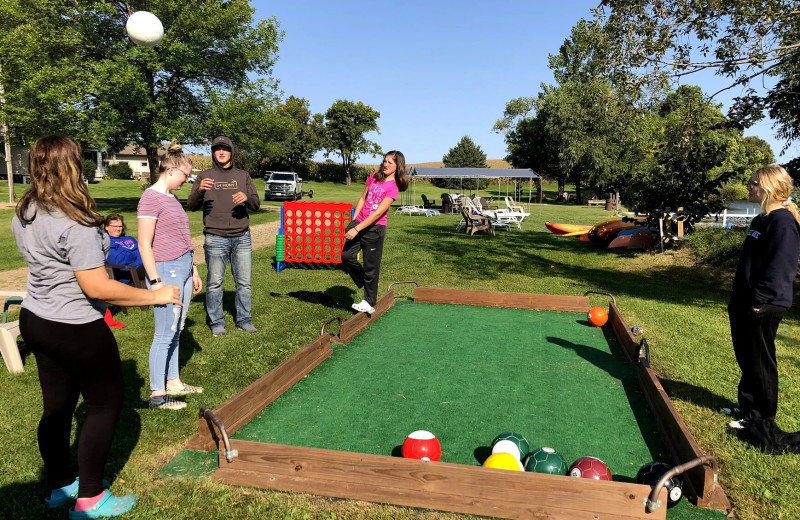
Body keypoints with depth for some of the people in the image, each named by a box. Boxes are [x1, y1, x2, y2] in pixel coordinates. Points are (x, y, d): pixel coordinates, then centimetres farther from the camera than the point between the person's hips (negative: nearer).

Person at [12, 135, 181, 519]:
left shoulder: (23, 214, 3)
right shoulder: (75, 223, -25)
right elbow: (97, 287, -26)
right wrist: (155, 296, -19)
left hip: (34, 320, 8)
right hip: (76, 329, -8)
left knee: (57, 406, 20)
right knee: (105, 404, 8)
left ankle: (60, 486, 36)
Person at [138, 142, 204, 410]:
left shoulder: (171, 198, 14)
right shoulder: (151, 198, -13)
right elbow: (144, 245, -16)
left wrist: (193, 270, 21)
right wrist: (155, 282, -18)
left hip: (183, 270, 9)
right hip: (166, 271, -9)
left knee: (176, 331, 16)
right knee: (164, 335, -1)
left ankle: (173, 382, 28)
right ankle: (157, 394, 9)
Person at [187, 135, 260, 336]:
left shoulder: (243, 176, 11)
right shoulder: (204, 176, 7)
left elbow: (256, 204, 7)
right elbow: (192, 206, 1)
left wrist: (247, 198, -16)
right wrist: (199, 191, -20)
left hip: (242, 237, 2)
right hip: (215, 239, -1)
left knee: (245, 282, 6)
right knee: (214, 283, 3)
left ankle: (244, 320, 19)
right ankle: (216, 323, 14)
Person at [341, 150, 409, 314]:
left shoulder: (393, 187, -12)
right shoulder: (374, 177, 8)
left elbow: (378, 213, -18)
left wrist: (357, 229, -21)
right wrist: (353, 221, 7)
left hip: (375, 228, -6)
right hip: (359, 222, 6)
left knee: (370, 266, 2)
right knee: (347, 256, 0)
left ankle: (370, 302, 17)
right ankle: (366, 284, 23)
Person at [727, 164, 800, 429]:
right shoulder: (762, 219, 14)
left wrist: (759, 301, -21)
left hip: (763, 306, -10)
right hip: (745, 303, 10)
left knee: (760, 361, 2)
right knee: (746, 358, 17)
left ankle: (761, 417, 15)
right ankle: (748, 406, 31)